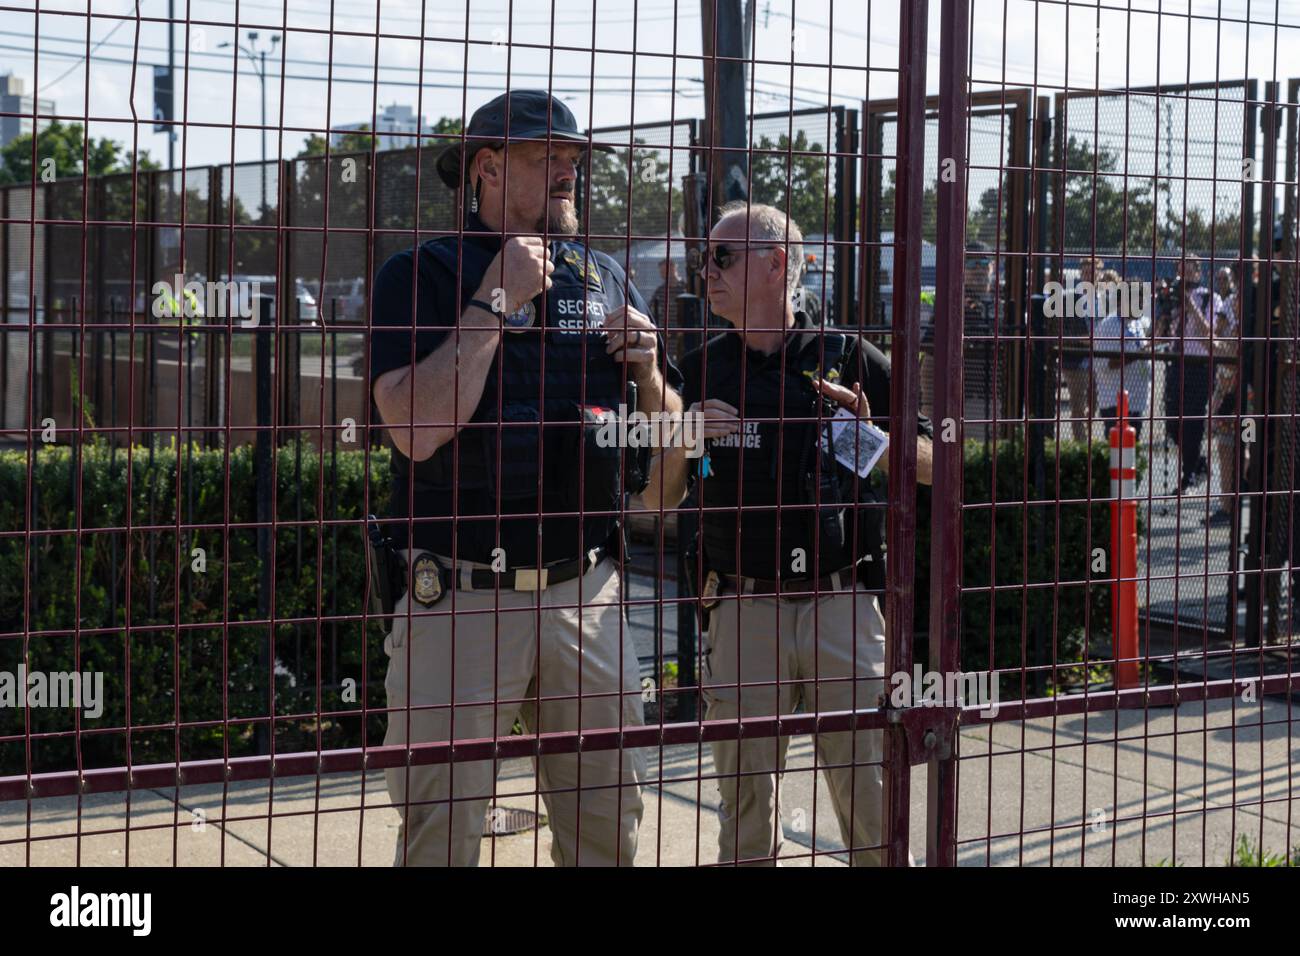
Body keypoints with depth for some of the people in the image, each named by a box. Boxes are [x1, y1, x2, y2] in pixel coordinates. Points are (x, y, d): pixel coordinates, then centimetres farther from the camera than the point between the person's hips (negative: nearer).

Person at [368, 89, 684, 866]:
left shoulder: (607, 279, 12)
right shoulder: (421, 275, -4)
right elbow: (418, 430, -18)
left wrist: (648, 373, -3)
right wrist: (495, 299, -15)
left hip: (588, 594, 5)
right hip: (463, 595, -4)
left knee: (610, 822, 10)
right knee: (441, 829, -1)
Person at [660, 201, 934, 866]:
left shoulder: (849, 358, 3)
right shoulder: (701, 369, 10)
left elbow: (935, 464, 5)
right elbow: (663, 497, 11)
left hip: (842, 603, -2)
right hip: (743, 607, 2)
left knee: (870, 797, 1)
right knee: (745, 797, 8)